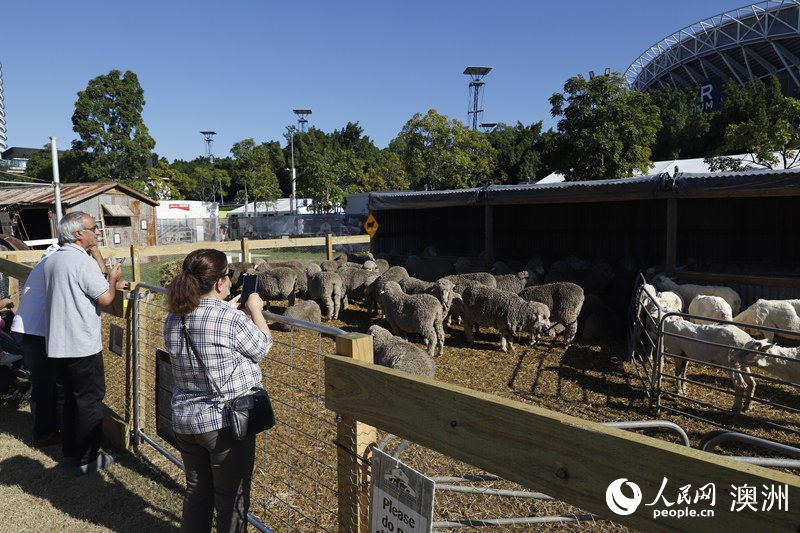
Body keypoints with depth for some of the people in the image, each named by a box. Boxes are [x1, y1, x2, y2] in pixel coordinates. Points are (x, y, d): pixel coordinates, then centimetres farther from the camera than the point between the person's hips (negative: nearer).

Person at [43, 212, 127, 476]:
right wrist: (112, 278, 0)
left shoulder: (52, 260, 10)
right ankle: (86, 459, 14)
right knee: (90, 400, 4)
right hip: (83, 345, -9)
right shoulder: (83, 261, -18)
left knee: (72, 398, 20)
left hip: (58, 344, 9)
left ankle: (70, 453, 30)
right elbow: (106, 298, -17)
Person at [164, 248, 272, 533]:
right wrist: (255, 309, 6)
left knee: (196, 491, 23)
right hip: (227, 422, -6)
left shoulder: (173, 320, -1)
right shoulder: (231, 319, -22)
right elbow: (263, 347, -6)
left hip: (185, 421, 7)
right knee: (231, 499, 11)